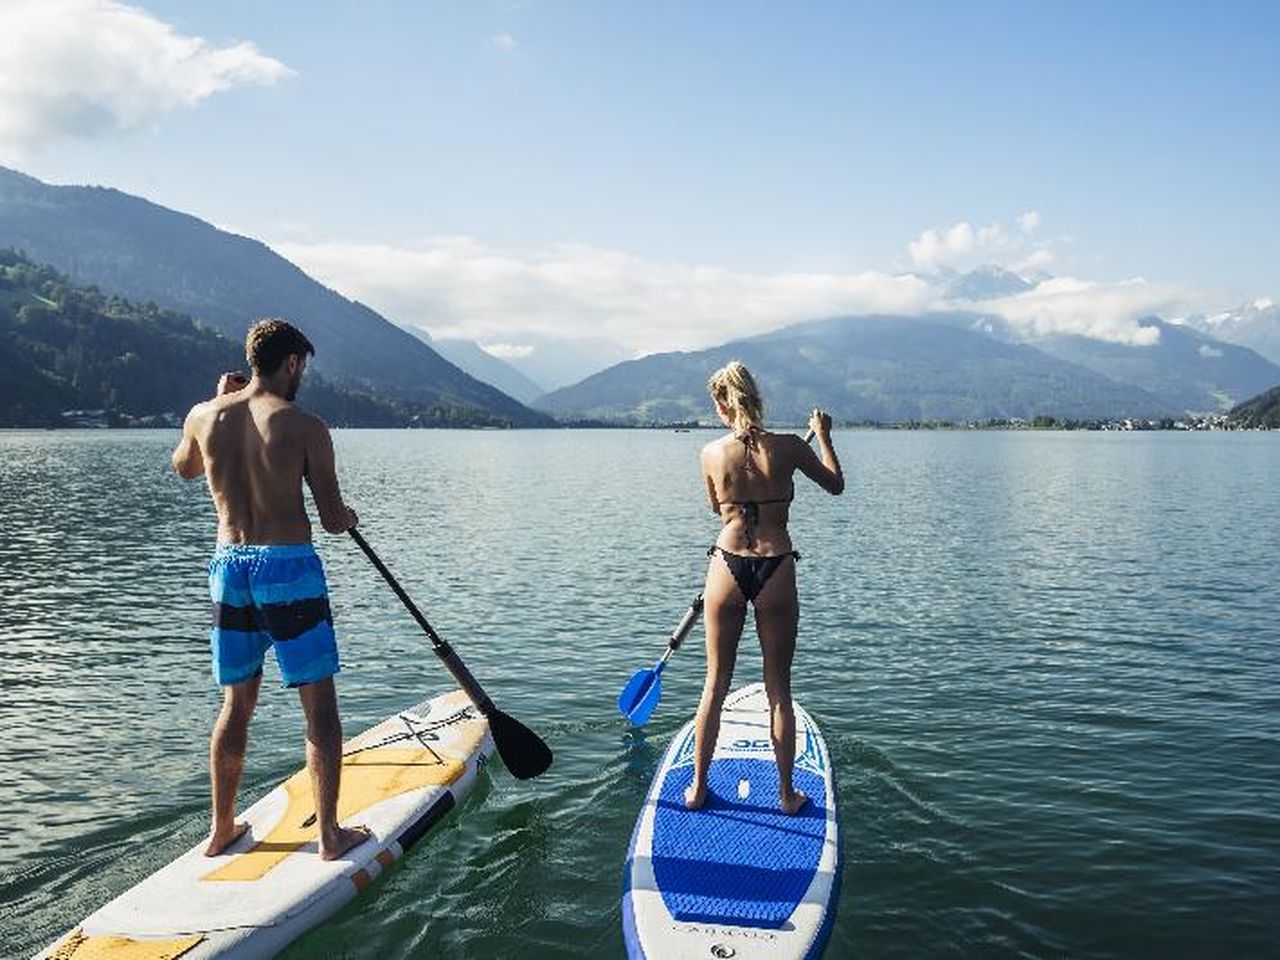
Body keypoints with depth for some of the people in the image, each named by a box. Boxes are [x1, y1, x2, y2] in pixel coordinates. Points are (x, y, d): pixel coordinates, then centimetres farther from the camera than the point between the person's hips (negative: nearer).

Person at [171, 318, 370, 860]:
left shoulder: (203, 417, 4)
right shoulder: (304, 427, -9)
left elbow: (185, 469, 28)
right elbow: (334, 522, -7)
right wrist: (347, 514, 17)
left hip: (227, 567, 5)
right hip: (288, 569, -5)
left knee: (236, 703, 18)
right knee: (319, 704, 5)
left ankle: (222, 830, 28)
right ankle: (330, 835, 11)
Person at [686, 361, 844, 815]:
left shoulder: (711, 453, -5)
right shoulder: (789, 448, -8)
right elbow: (836, 484, 10)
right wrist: (823, 435, 22)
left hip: (727, 566, 1)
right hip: (776, 571, -1)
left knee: (715, 684, 14)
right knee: (779, 689, 12)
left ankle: (698, 787, 24)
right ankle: (786, 794, 22)